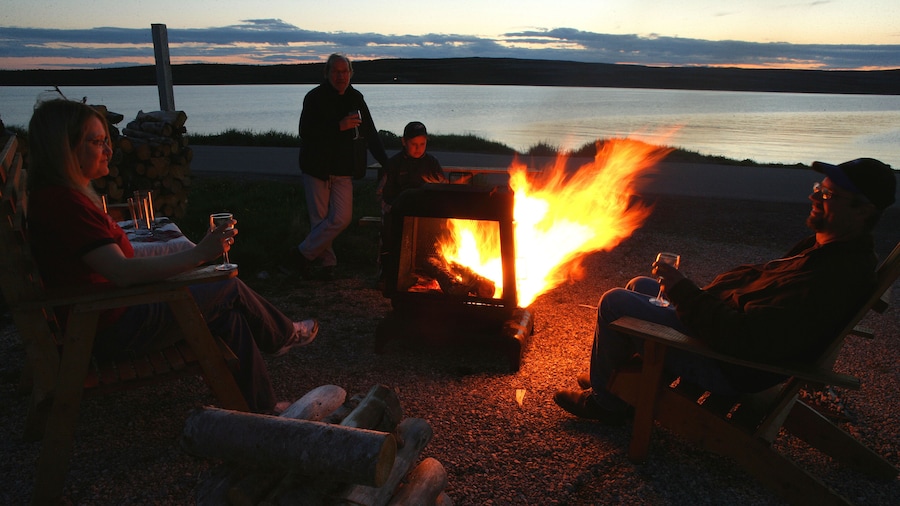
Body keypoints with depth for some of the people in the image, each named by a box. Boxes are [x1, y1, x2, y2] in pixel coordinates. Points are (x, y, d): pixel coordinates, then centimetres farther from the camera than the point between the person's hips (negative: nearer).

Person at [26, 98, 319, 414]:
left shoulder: (57, 196, 11)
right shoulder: (64, 202, -23)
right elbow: (122, 272, -30)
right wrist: (199, 253, -32)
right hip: (112, 329, -10)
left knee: (228, 314, 7)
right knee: (231, 289, -1)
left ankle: (262, 408, 15)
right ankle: (284, 335, 28)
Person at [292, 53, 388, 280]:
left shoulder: (356, 99, 7)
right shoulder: (315, 97, -7)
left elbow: (370, 133, 11)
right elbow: (305, 132, -17)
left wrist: (386, 163, 3)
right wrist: (339, 126, -24)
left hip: (343, 170, 4)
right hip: (317, 167, -3)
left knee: (342, 218, -6)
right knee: (320, 219, 2)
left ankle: (304, 252, 8)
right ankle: (328, 261, 19)